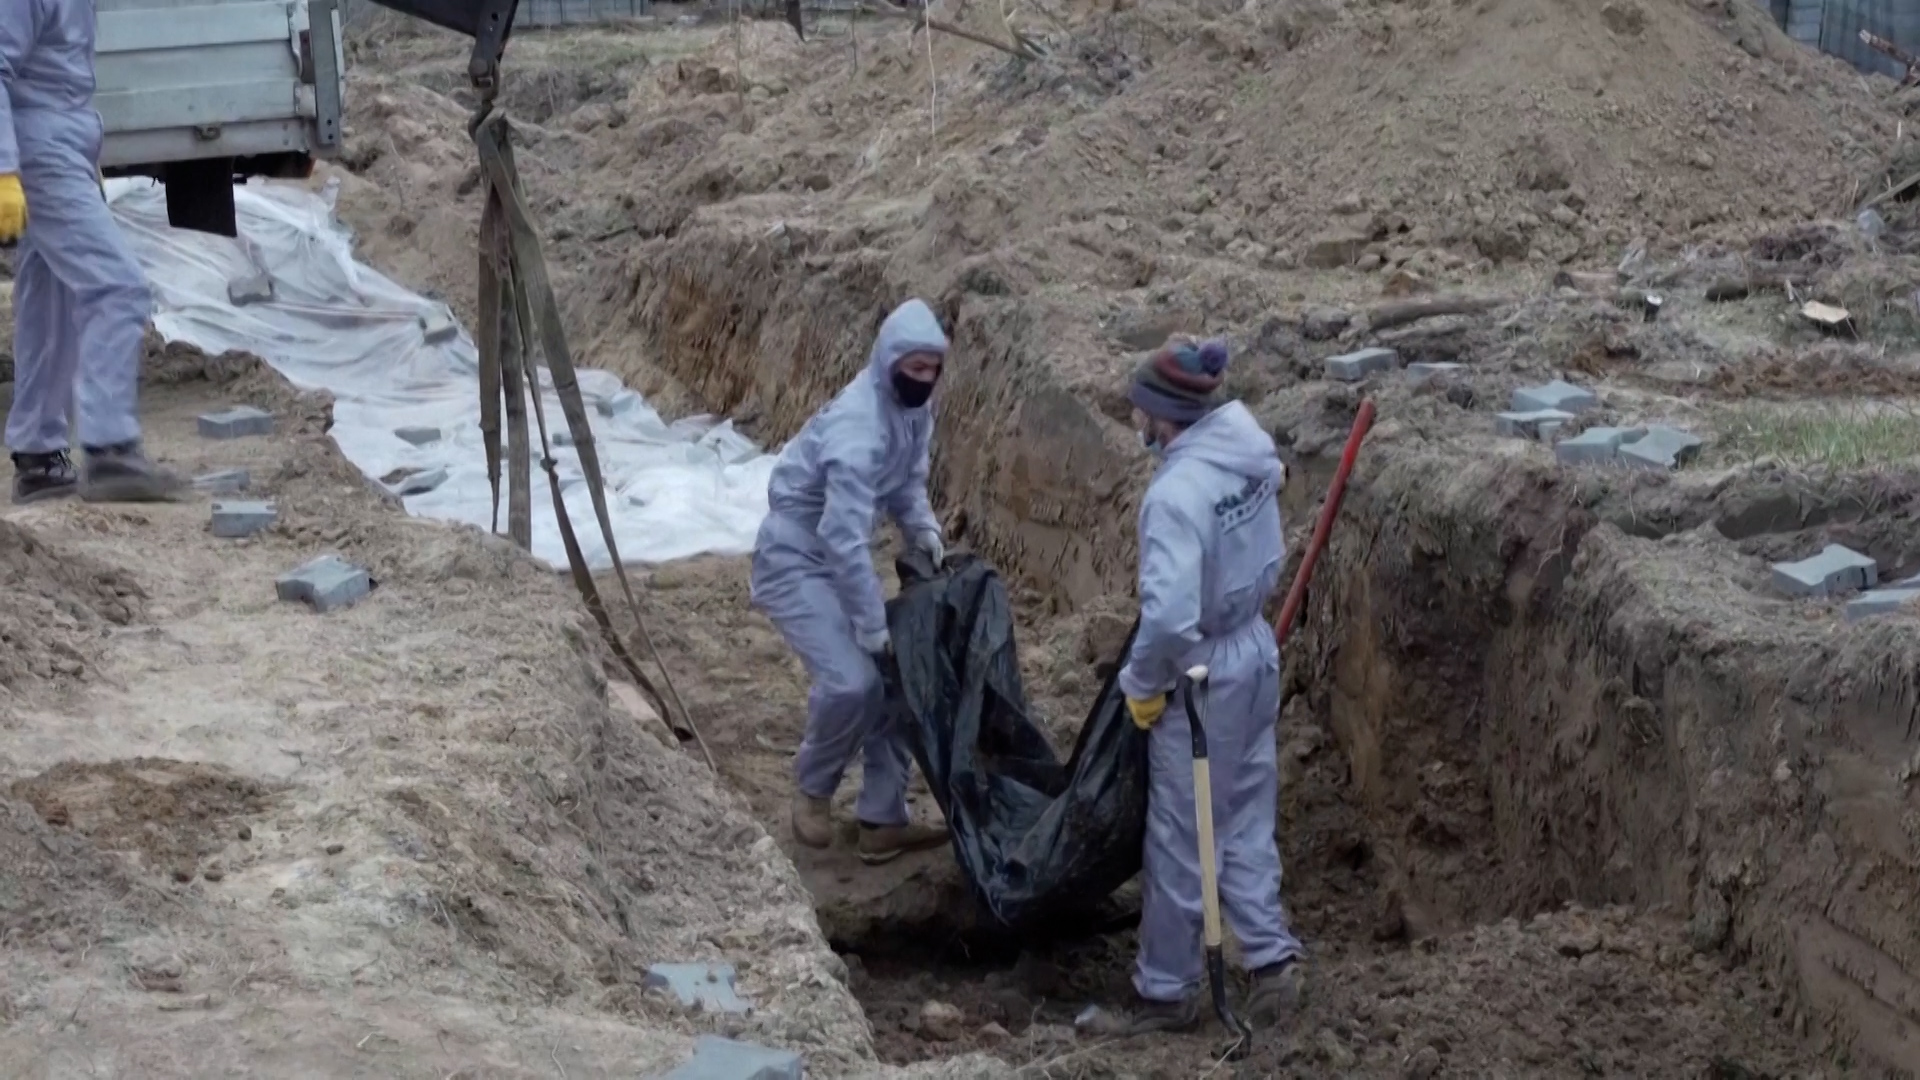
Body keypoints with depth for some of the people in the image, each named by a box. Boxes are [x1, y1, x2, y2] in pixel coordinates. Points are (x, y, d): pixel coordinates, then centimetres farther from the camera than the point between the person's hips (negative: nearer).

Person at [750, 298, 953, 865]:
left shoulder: (914, 409, -4)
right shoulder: (858, 426, -32)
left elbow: (907, 481, 12)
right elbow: (845, 537, -34)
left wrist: (923, 528, -9)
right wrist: (873, 627, -31)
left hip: (840, 553, 9)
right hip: (796, 557, -9)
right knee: (850, 680, -21)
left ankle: (882, 821, 11)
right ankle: (811, 791, 7)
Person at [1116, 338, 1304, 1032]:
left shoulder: (1176, 493, -28)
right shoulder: (1246, 447, -3)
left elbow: (1169, 615, -33)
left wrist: (1141, 684, -17)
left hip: (1203, 672, -8)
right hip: (1255, 651, 8)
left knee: (1180, 839, 7)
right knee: (1246, 820, 18)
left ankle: (1167, 990, 20)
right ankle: (1272, 956, 15)